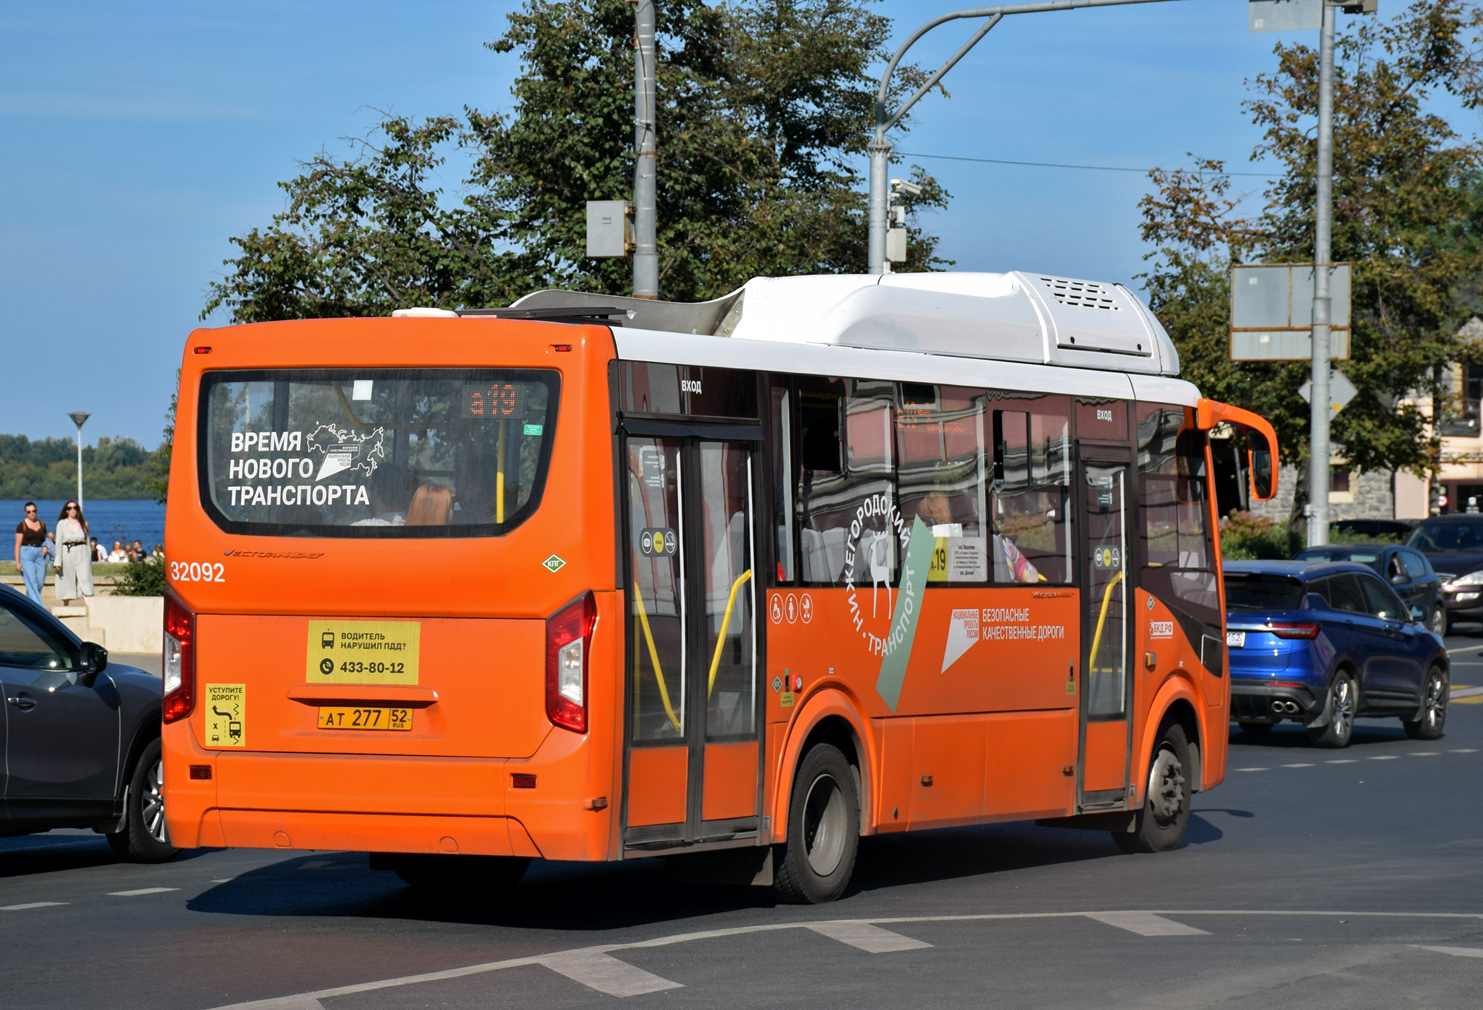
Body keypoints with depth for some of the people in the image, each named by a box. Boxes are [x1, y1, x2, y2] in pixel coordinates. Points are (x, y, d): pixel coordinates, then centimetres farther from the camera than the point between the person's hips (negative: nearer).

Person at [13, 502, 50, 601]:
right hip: (26, 554, -5)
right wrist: (17, 562, -11)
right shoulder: (22, 525, -3)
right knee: (32, 582, -11)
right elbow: (18, 544, -5)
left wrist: (45, 547, 0)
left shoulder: (42, 525, 11)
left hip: (39, 554, 5)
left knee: (40, 582, 0)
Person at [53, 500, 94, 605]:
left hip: (82, 554, 1)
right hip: (67, 554, -1)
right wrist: (58, 561, -4)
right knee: (67, 582, 3)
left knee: (85, 580, -12)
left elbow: (87, 541, 13)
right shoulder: (62, 524, 4)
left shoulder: (84, 523, 9)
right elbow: (59, 542, 2)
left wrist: (90, 559, 9)